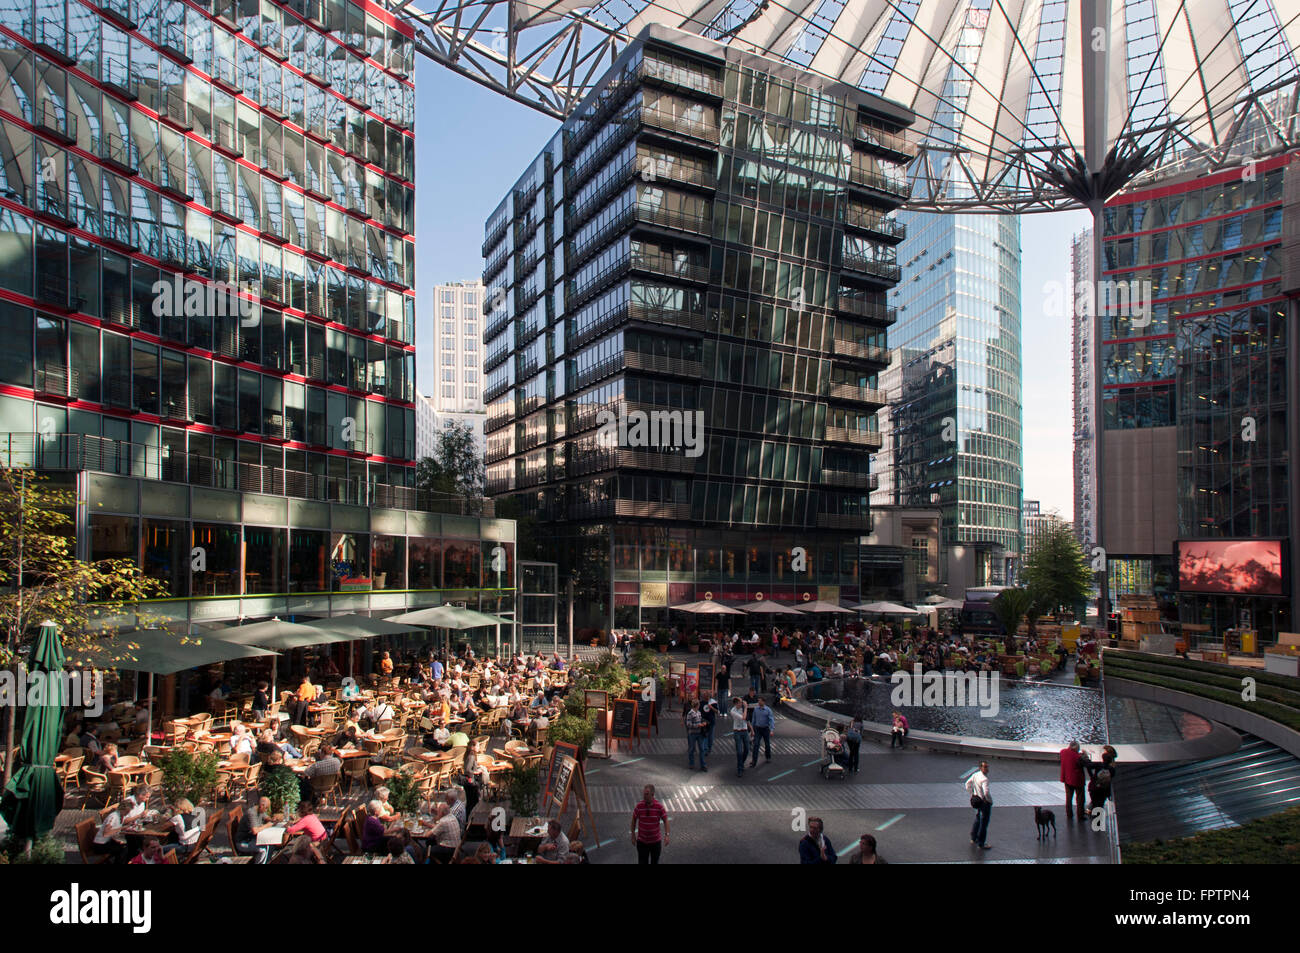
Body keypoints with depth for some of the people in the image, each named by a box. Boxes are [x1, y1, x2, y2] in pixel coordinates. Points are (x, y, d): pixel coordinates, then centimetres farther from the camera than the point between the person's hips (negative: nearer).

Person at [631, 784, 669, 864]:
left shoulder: (659, 806, -13)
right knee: (642, 862, -5)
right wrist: (633, 835, 3)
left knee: (654, 861, 17)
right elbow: (634, 819, 1)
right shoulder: (639, 806, -13)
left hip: (655, 840, 1)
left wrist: (666, 835, -15)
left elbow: (665, 820, -4)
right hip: (642, 841, -1)